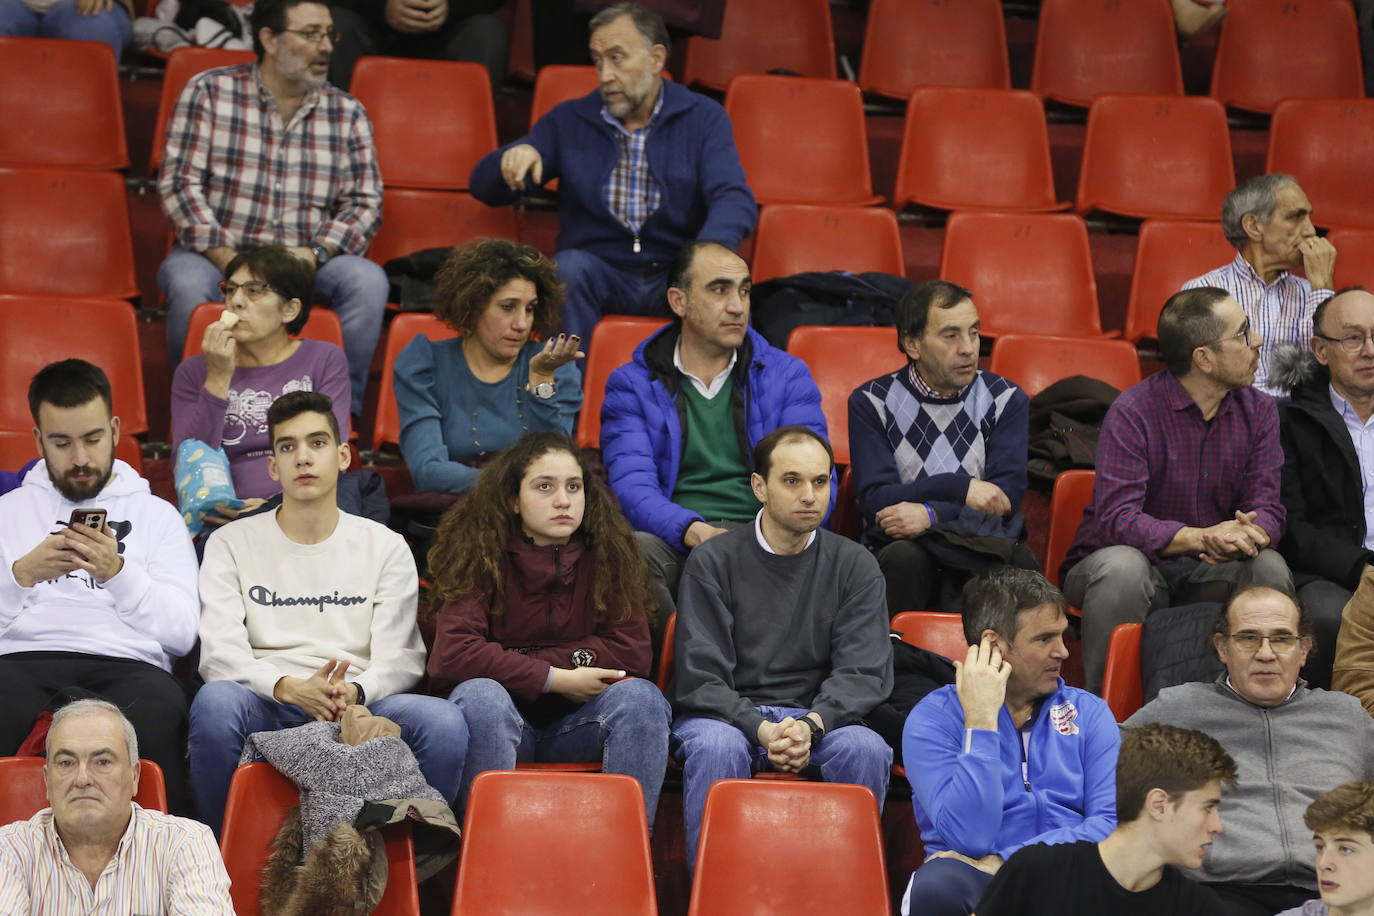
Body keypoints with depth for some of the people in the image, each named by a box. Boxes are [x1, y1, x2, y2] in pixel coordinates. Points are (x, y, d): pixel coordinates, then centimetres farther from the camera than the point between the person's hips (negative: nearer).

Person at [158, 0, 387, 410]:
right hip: (217, 255, -2)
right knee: (188, 281, -35)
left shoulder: (348, 113, 10)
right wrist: (225, 258, -18)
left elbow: (365, 201, 5)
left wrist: (315, 254, -14)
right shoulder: (209, 92, 2)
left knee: (367, 280, -28)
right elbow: (179, 183, -5)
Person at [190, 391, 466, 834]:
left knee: (444, 722, -30)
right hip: (267, 709, -1)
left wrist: (353, 692, -19)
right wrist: (290, 688, -22)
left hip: (356, 709, 1)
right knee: (215, 701, -36)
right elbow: (219, 653, -1)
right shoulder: (232, 544, 12)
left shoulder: (386, 547, 16)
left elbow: (401, 659, 6)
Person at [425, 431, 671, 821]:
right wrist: (556, 678, -18)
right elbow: (451, 656, -19)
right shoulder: (482, 557, -5)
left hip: (577, 724, 2)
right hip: (502, 725, -2)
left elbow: (633, 653, -9)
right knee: (480, 696, -33)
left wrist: (511, 663, -12)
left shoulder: (608, 555, 2)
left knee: (640, 697, -26)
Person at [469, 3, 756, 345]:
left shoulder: (703, 118, 5)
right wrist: (512, 158, -19)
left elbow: (735, 200, -10)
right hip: (600, 275, 2)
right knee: (569, 265, -32)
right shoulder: (569, 121, 9)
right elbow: (484, 187, 8)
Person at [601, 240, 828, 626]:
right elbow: (631, 487, -3)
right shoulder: (632, 385, 12)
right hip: (675, 544, 0)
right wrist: (694, 532, -24)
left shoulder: (787, 376, 16)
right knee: (635, 550, -36)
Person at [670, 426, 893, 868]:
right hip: (726, 715, -2)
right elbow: (700, 678, -7)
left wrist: (809, 724, -23)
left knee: (866, 748, -30)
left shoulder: (854, 566, 6)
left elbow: (863, 673, -2)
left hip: (820, 718, 2)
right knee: (717, 747, -35)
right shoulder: (714, 562, 0)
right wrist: (763, 730, -24)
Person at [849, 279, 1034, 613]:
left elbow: (1006, 498, -4)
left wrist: (931, 515, -19)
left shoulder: (1005, 400, 9)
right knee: (903, 556, -36)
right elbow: (876, 500, -7)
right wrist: (960, 488, -13)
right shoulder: (871, 402, 5)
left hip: (980, 552, 1)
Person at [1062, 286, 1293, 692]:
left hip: (1207, 569, 4)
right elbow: (1116, 518, -26)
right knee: (1122, 567, -37)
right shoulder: (1132, 412, -16)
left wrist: (1248, 534, -32)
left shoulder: (1258, 411, 1)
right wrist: (1202, 537, -40)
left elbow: (1267, 508, -6)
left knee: (1270, 566, -25)